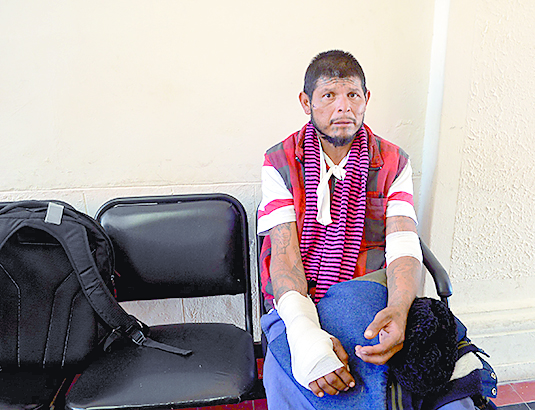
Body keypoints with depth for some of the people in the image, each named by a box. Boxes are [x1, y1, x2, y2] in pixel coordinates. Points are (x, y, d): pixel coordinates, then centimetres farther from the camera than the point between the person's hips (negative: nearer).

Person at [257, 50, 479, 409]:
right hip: (300, 309, -1)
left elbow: (404, 248, -9)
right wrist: (305, 332, -28)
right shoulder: (280, 164, -1)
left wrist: (398, 310, -31)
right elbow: (284, 254, -11)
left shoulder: (394, 164, 4)